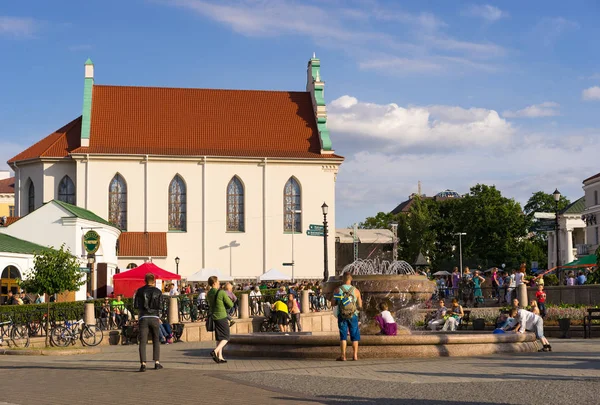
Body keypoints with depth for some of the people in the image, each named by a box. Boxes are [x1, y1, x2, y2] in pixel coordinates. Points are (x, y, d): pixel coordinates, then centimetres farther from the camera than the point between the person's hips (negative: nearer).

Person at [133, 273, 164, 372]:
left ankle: (143, 364, -13)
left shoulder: (140, 291, 3)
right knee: (156, 340, 15)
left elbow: (136, 305, 1)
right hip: (154, 318, 1)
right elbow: (160, 306, -1)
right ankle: (157, 362, 12)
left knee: (143, 342, -2)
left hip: (143, 318, -1)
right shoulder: (158, 292, 3)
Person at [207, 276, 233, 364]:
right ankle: (215, 351, -15)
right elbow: (231, 305, -12)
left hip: (213, 317, 7)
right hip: (222, 317, -7)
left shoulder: (209, 294, 4)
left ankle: (220, 357, 14)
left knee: (219, 337, 15)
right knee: (226, 337, 4)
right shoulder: (222, 293, -18)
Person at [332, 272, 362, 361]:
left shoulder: (338, 290, -5)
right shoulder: (356, 290, -4)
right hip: (353, 315, 0)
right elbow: (360, 306, 0)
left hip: (342, 316, 0)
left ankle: (343, 356, 0)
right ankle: (355, 355, 5)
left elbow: (333, 303, -1)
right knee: (355, 336, 9)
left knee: (343, 335, 5)